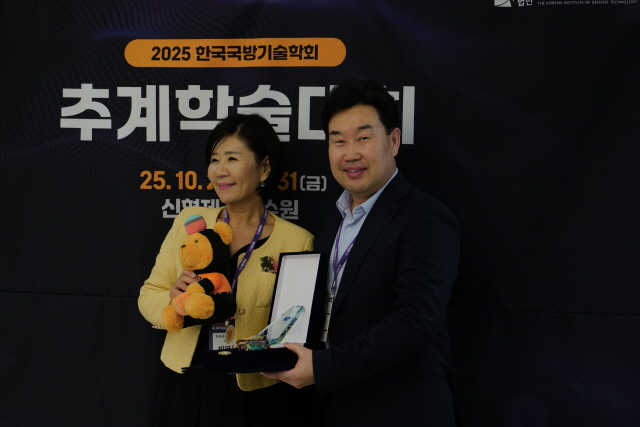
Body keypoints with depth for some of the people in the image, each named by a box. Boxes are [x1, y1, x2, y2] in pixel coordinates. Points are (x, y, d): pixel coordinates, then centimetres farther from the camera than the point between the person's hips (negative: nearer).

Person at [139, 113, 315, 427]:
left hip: (251, 395, -3)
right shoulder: (189, 221, 2)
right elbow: (148, 296, 4)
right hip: (181, 385, 3)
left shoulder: (296, 241, -8)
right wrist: (173, 301, -16)